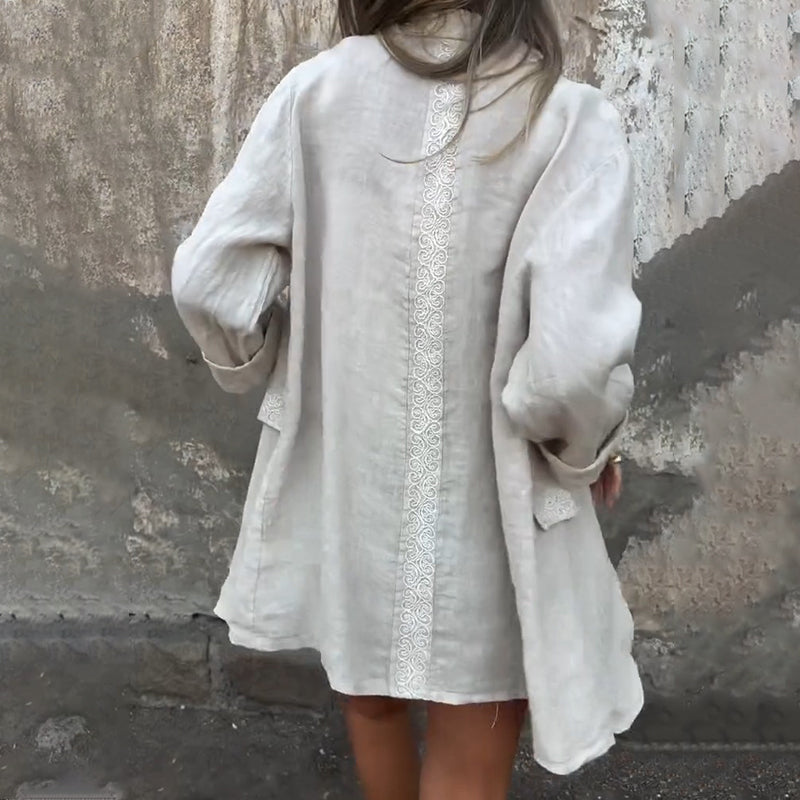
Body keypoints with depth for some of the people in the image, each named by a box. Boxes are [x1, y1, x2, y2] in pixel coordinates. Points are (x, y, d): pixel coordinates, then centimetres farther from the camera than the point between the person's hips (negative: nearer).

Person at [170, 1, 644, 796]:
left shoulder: (316, 90, -8)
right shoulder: (570, 120, -16)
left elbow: (209, 281, -9)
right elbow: (574, 358, -26)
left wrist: (262, 366, 12)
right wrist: (590, 452, -4)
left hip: (345, 490, 3)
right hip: (486, 514, -3)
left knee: (370, 698, 30)